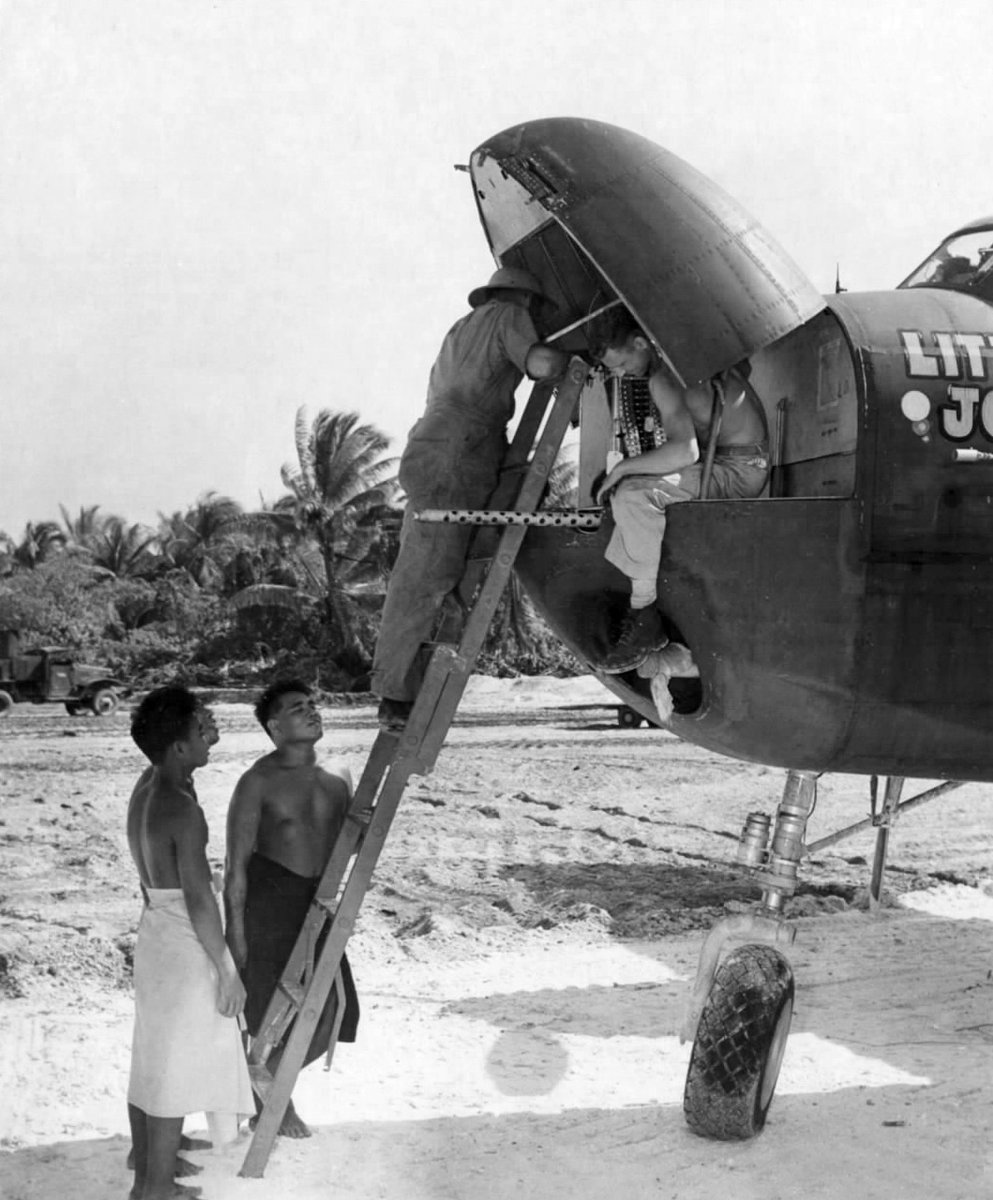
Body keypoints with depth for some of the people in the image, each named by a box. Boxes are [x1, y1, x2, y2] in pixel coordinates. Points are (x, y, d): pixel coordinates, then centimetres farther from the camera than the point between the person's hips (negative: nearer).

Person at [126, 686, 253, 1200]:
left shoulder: (145, 790, 4)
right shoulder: (182, 810, -24)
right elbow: (198, 898, -22)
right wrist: (226, 972, -16)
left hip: (154, 931, 9)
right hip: (186, 943, -9)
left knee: (151, 1061, 18)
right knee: (176, 1072, 2)